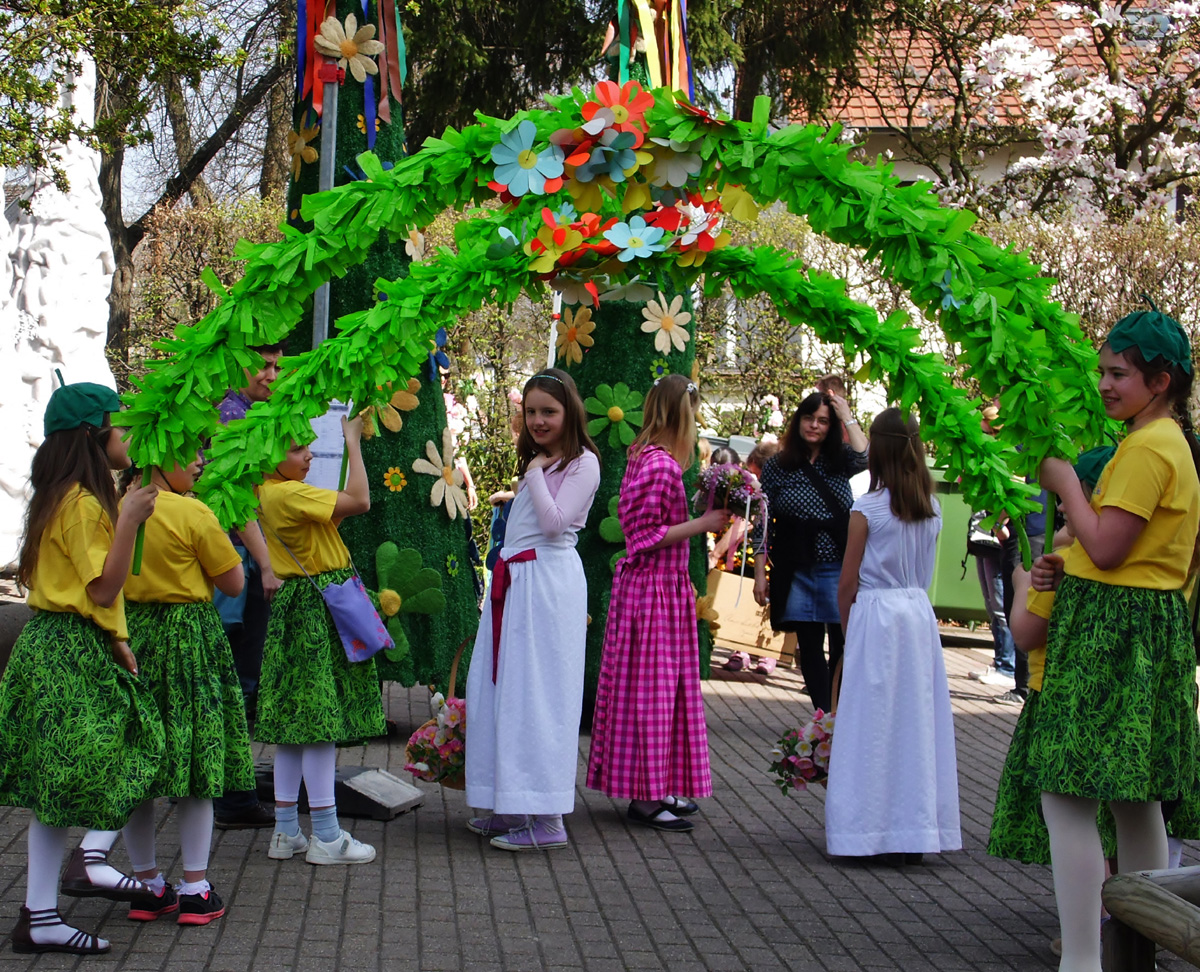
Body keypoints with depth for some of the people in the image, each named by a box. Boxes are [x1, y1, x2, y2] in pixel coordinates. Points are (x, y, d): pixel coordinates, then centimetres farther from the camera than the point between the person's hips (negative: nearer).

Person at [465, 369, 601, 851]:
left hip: (549, 582, -9)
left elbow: (555, 522, -17)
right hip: (513, 579, 9)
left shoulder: (582, 462, -6)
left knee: (536, 694, -9)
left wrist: (535, 472, -11)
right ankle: (509, 807, 15)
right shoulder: (533, 461, 19)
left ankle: (546, 820, -7)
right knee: (498, 690, 8)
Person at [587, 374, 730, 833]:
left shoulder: (645, 459, 12)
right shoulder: (660, 465, -19)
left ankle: (658, 789, 22)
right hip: (653, 589, -10)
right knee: (650, 685, -5)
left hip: (663, 585, 10)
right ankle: (644, 795, 1)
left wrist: (703, 516, 15)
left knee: (665, 685, 14)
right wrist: (702, 524, -17)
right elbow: (648, 536, -22)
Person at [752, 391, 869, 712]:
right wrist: (760, 575, 0)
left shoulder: (839, 461, 6)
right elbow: (762, 526, 4)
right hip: (796, 573, 0)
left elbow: (864, 458, -19)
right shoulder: (776, 466, 4)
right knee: (809, 646, 5)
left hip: (837, 568, 0)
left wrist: (847, 417, -9)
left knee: (842, 646, 0)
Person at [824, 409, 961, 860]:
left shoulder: (867, 509, -10)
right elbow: (925, 572, 10)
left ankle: (868, 829, 4)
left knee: (873, 725, 1)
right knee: (917, 721, 8)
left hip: (875, 614, -5)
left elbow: (848, 581, -7)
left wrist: (847, 624, 7)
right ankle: (918, 831, 12)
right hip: (920, 613, 5)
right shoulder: (932, 509, 4)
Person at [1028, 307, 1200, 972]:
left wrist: (1066, 484, -6)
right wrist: (1066, 570, 10)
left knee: (1066, 798, -11)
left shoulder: (1147, 448, -16)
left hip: (1111, 632, -11)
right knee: (1136, 802, 15)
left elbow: (1105, 547, -19)